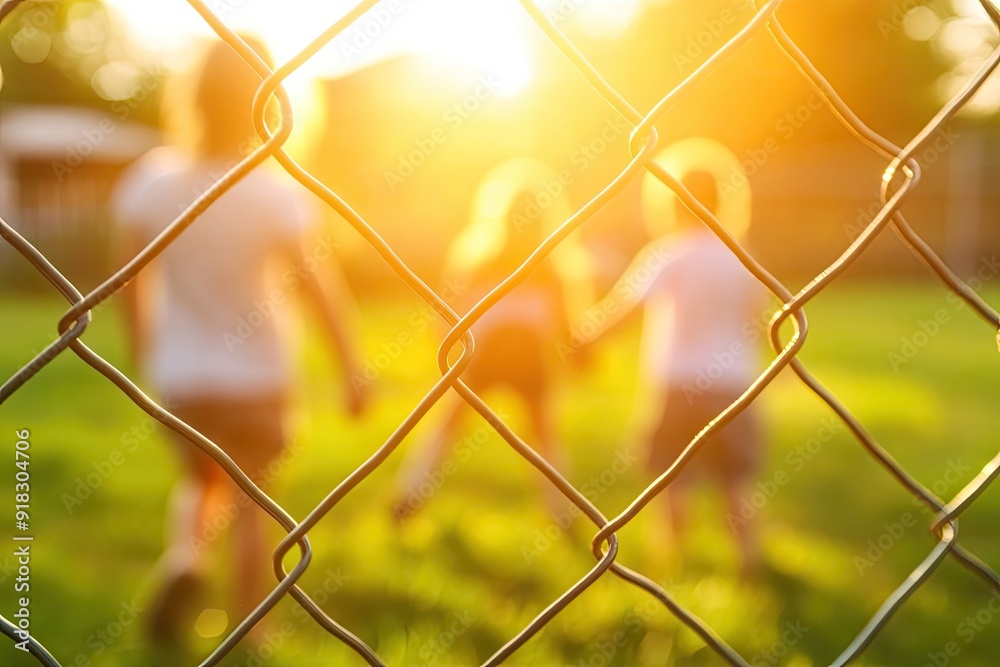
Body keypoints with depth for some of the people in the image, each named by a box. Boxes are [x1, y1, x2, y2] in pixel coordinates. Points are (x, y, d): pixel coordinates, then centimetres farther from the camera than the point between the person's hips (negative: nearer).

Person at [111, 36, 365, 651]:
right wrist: (352, 369, 0)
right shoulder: (277, 193, -17)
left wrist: (144, 353, 17)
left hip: (179, 377, 2)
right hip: (256, 377, -2)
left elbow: (132, 283, 1)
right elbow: (322, 286, -11)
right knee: (250, 502, 14)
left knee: (202, 477, 27)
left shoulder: (153, 182, -10)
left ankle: (184, 556, -1)